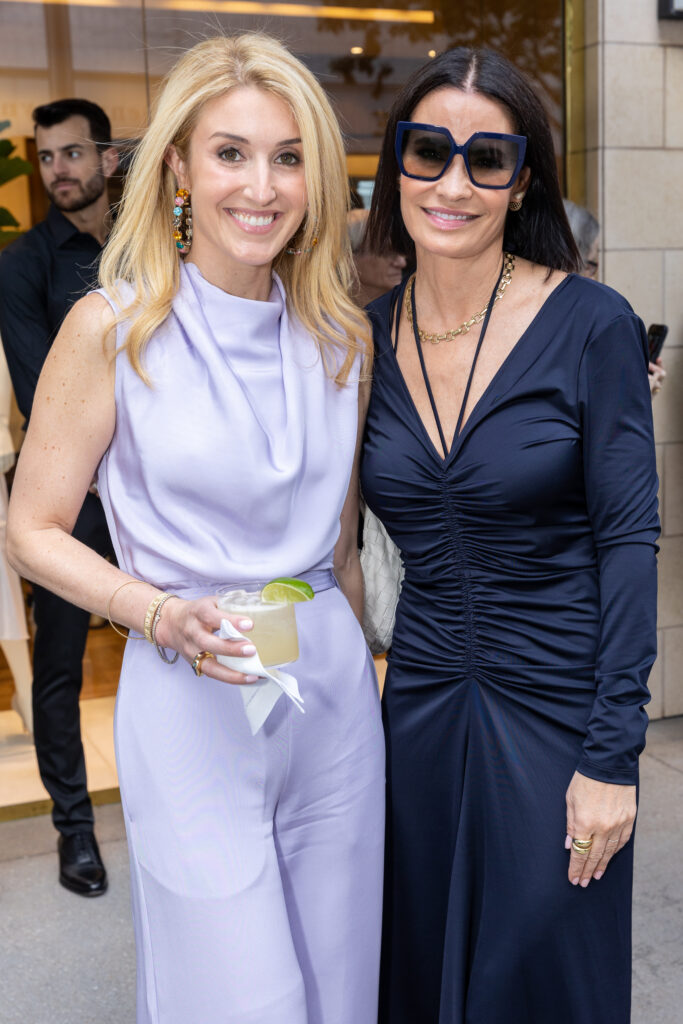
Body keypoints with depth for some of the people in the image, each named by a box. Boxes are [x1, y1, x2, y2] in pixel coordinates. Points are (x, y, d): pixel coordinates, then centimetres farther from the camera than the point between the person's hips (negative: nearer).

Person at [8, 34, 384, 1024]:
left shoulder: (342, 335, 3)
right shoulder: (113, 328, -10)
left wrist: (363, 658, 15)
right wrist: (165, 617, -19)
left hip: (334, 693, 4)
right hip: (192, 709, -4)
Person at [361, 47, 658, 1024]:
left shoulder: (590, 323, -12)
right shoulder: (368, 337, 0)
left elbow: (629, 537, -12)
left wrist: (612, 754, -13)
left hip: (555, 702, -3)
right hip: (421, 700, 4)